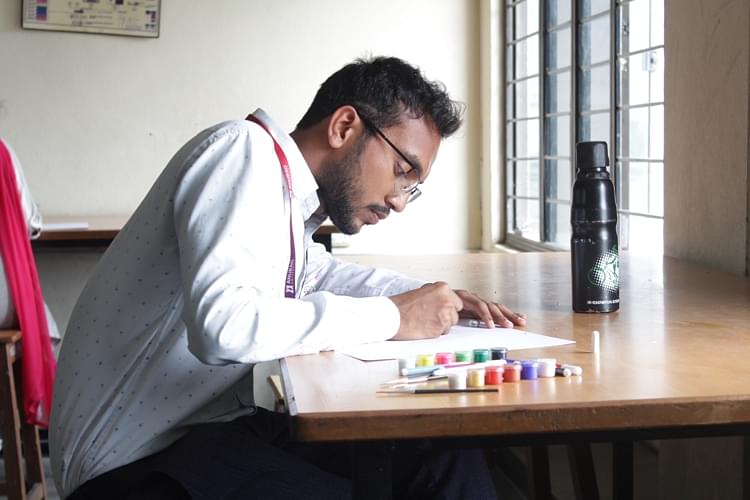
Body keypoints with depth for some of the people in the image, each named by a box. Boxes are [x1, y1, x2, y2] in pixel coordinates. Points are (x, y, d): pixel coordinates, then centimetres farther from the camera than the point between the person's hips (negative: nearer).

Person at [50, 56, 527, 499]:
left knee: (448, 459, -5)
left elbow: (312, 272, 32)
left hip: (221, 420, 8)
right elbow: (223, 325, -30)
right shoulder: (246, 149, -14)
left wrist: (430, 296, 14)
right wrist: (391, 317, -18)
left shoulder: (290, 191, 9)